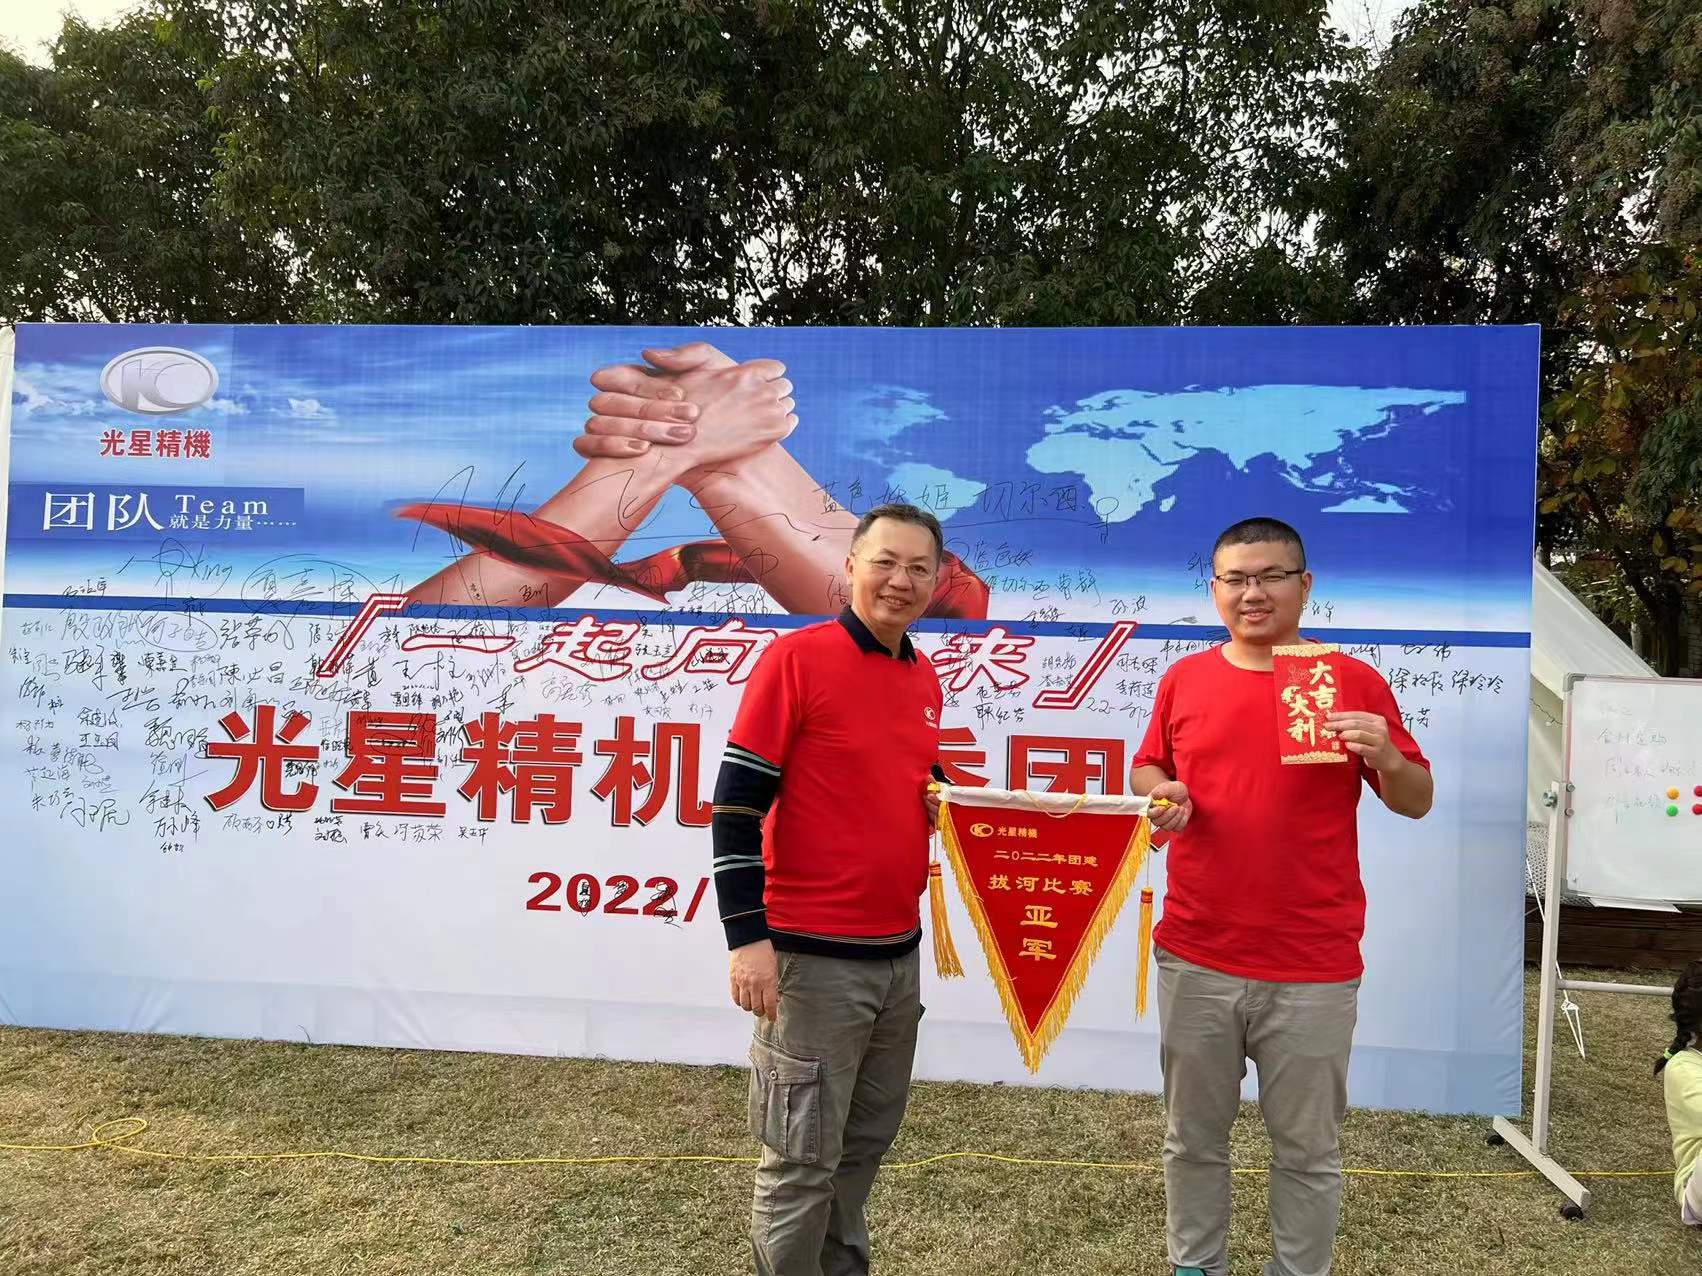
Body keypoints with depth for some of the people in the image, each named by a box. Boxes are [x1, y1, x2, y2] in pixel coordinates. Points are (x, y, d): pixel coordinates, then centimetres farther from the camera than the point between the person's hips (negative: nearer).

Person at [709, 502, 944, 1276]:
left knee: (866, 1143, 18)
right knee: (803, 1158, 4)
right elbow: (736, 803, -13)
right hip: (813, 955, -7)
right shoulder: (796, 658, -11)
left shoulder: (925, 679, 10)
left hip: (900, 951, 7)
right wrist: (748, 936, -17)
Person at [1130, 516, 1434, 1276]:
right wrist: (1161, 795, -6)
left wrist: (1386, 758, -19)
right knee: (1193, 1139, 16)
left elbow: (1417, 801, 2)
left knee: (1306, 1150, 11)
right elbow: (1148, 768, 17)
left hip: (1313, 968, -2)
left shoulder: (1353, 681, -3)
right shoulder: (1185, 679, 4)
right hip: (1193, 959, 2)